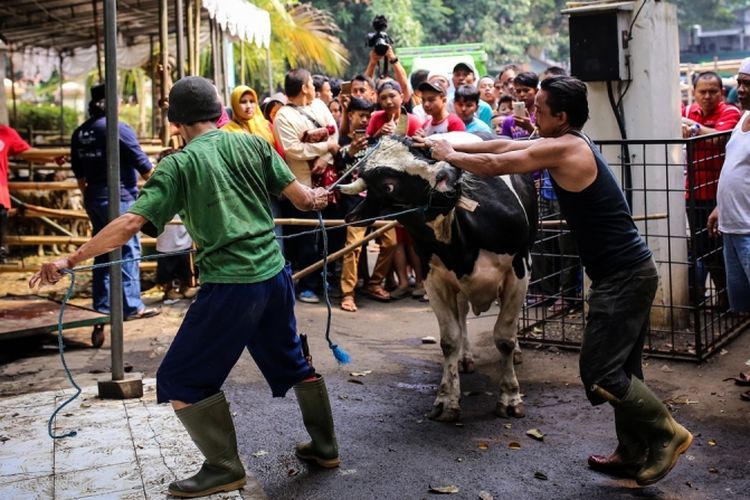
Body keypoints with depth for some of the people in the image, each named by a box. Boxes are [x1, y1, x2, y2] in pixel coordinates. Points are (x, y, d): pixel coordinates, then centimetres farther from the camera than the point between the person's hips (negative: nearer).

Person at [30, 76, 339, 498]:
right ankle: (325, 446, 36)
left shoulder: (179, 165, -6)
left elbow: (130, 224, -13)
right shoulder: (253, 143, 6)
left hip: (231, 285, -6)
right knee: (290, 360, 26)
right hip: (275, 274, 7)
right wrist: (318, 197, 27)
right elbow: (302, 199, 5)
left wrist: (71, 260, -9)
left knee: (181, 381, 8)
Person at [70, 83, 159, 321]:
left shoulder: (79, 133, 9)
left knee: (102, 252, 13)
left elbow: (79, 172, 16)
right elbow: (142, 164, -10)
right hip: (119, 198, -7)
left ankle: (102, 305, 16)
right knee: (128, 251, -2)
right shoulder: (119, 128, -13)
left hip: (94, 200, 7)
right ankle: (131, 306, -1)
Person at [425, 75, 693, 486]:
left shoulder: (564, 149, -17)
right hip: (631, 270, 10)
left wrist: (450, 156, 4)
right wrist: (449, 145, 17)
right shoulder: (572, 143, 12)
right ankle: (634, 453, 26)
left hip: (622, 276, -10)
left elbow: (494, 165, -12)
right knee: (621, 368, 16)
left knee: (599, 377, -5)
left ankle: (667, 432, 8)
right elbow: (504, 147, 18)